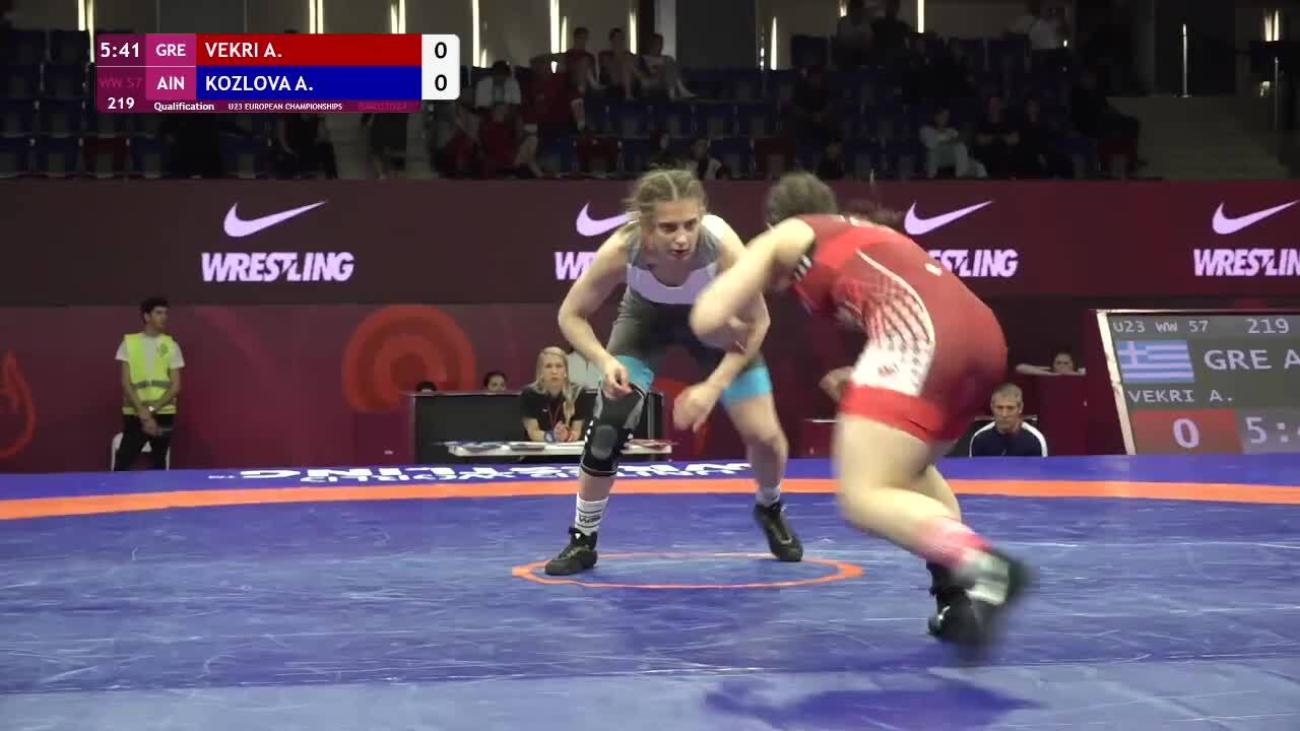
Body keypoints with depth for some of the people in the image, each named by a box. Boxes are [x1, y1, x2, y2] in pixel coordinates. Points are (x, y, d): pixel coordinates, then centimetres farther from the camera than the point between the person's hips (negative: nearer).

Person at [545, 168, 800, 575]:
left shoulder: (722, 245, -40)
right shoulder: (621, 249, -38)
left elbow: (756, 321, -24)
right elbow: (571, 315, -21)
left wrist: (714, 387, -32)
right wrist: (605, 360, -39)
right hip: (647, 318, 0)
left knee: (764, 434, -5)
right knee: (608, 423, -17)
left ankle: (770, 511, 30)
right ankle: (582, 540, 3)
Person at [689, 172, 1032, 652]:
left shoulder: (784, 237, 20)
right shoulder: (873, 232, 37)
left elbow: (706, 321, 13)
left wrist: (738, 334, 35)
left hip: (920, 335, -7)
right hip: (983, 334, 7)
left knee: (864, 498, -10)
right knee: (907, 471, 27)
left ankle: (982, 566, -33)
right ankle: (963, 596, 11)